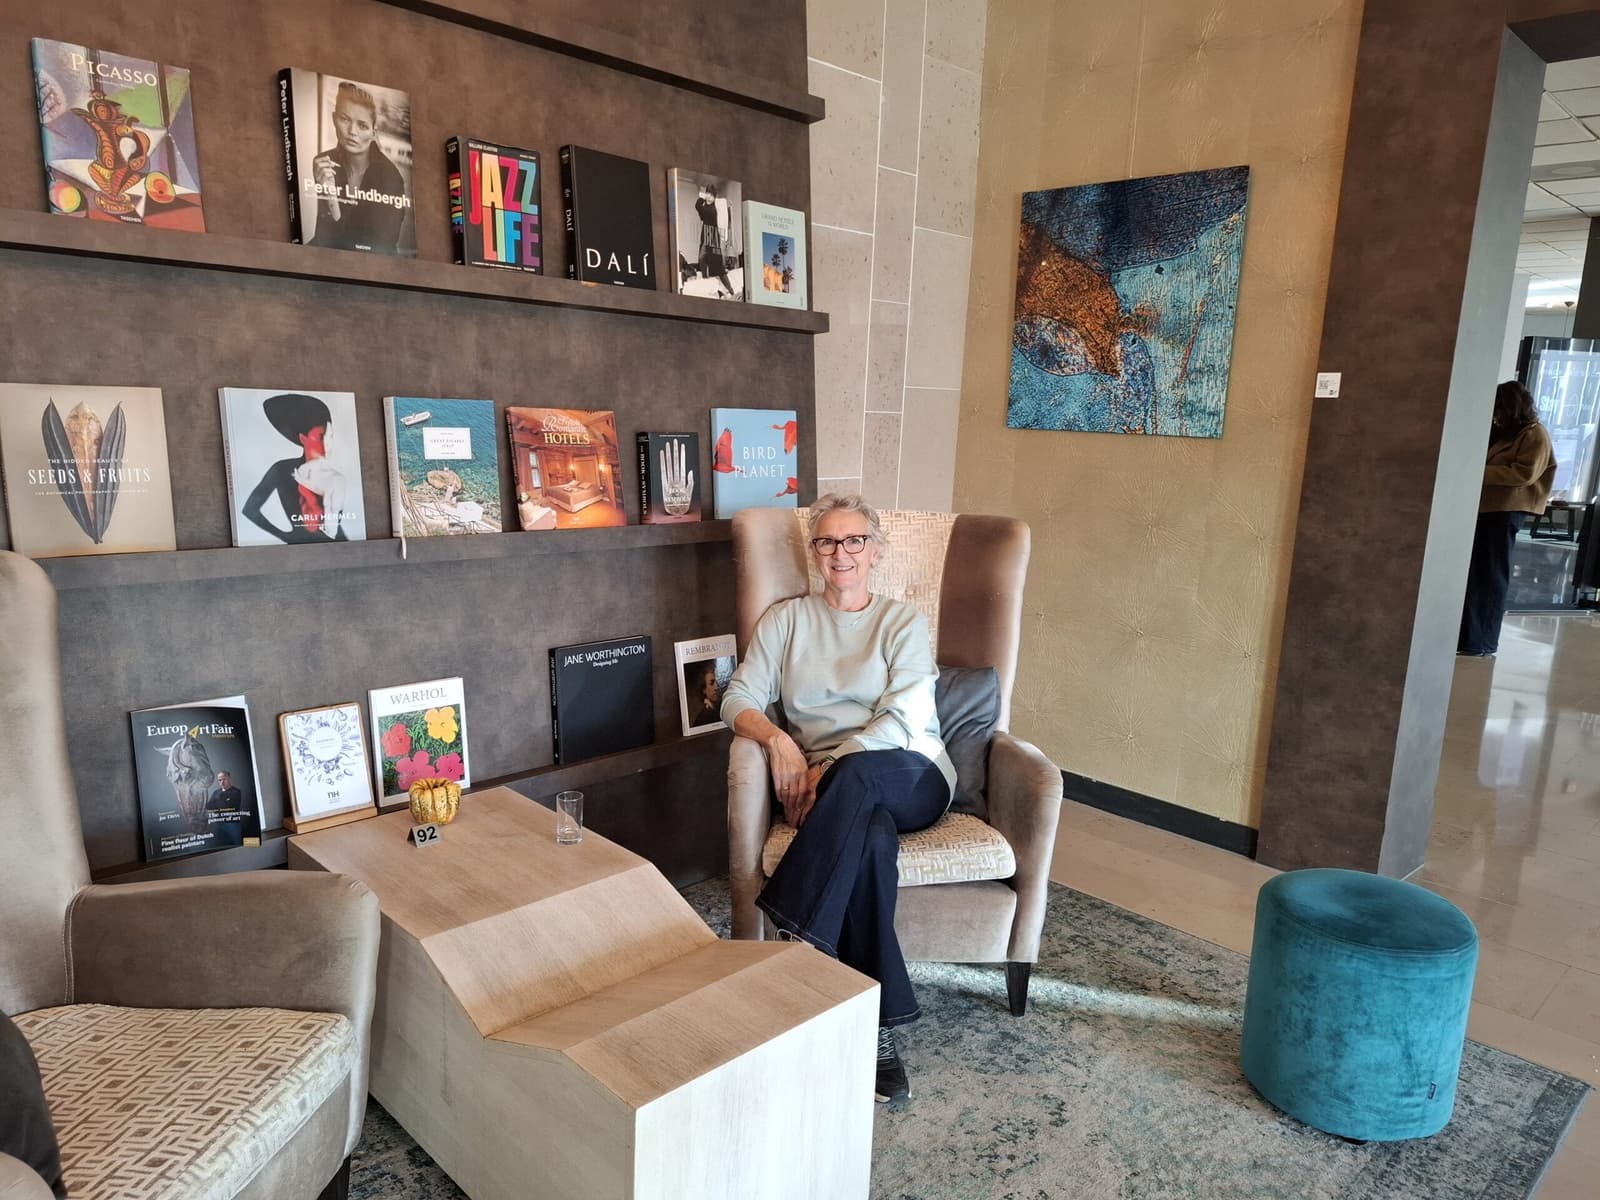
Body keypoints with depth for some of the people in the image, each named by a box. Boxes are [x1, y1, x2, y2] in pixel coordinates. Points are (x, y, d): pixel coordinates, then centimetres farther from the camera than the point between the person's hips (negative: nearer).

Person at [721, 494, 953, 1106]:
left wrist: (833, 767, -17)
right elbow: (738, 698, 6)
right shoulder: (785, 619, 16)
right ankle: (880, 1024, -29)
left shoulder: (904, 621, 9)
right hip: (828, 785, 1)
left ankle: (797, 939, -35)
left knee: (857, 776, -39)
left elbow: (904, 717, -5)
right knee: (871, 837, -36)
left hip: (912, 777, 0)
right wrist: (777, 739, -15)